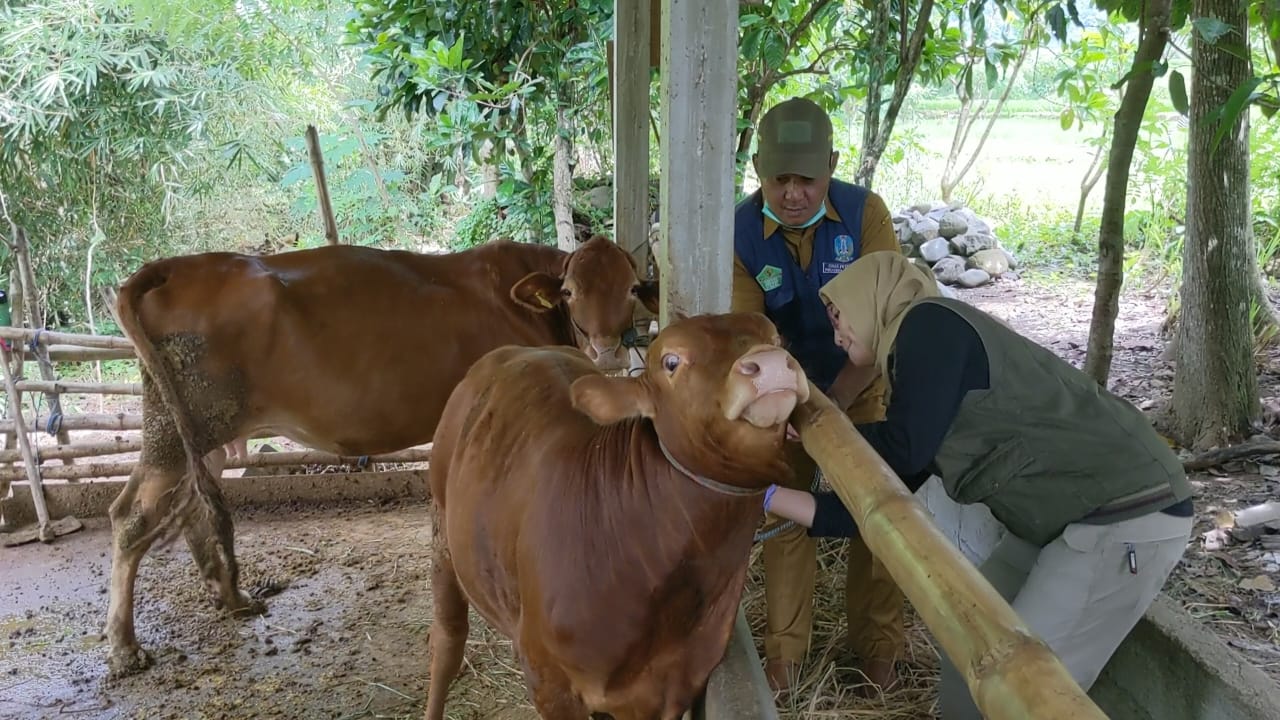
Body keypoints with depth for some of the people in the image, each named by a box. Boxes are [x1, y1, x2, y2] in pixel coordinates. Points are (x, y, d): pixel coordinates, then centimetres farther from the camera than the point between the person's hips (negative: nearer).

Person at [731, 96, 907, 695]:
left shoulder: (866, 212, -25)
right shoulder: (739, 233, -23)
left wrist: (836, 402, -33)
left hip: (863, 383, 0)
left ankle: (876, 640, 22)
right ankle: (784, 646, 19)